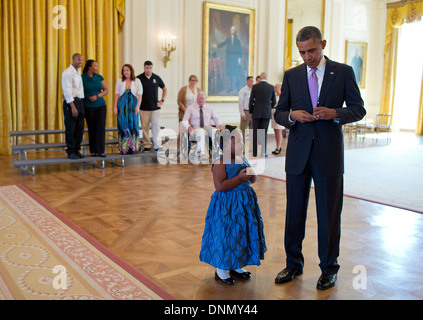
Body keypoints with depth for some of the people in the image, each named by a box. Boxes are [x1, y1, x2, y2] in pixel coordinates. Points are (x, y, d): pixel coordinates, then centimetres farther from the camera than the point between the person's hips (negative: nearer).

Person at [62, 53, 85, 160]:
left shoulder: (78, 73, 16)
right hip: (71, 102, -8)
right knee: (70, 128, -2)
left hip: (80, 102, 8)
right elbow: (67, 91, -15)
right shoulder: (67, 73, -10)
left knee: (80, 128, 10)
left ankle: (77, 150, 20)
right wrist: (73, 107, -20)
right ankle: (70, 152, 6)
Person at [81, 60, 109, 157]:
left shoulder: (99, 77, 8)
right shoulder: (82, 78, -1)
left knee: (101, 127, -6)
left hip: (100, 105, 2)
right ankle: (93, 151, 9)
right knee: (92, 128, 1)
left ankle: (101, 151, -4)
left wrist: (97, 96, -9)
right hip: (88, 107, -2)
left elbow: (106, 90, 5)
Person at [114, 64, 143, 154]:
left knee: (133, 125, -1)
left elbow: (140, 95, 0)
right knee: (123, 125, 0)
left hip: (133, 105, -1)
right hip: (122, 106, 1)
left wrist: (138, 106, -10)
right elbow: (116, 94, 6)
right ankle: (124, 148, 4)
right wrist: (115, 107, -1)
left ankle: (134, 147, 7)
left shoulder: (137, 81, 5)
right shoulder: (119, 81, 8)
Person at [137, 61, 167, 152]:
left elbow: (165, 89, 19)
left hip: (155, 107, 1)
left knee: (156, 127, -2)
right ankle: (147, 145, 11)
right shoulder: (139, 78, 0)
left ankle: (157, 145, 3)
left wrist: (162, 100, 9)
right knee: (145, 127, 1)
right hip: (144, 108, 0)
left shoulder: (156, 78, 5)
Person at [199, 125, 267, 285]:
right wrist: (240, 178, -25)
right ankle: (221, 269, 20)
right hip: (227, 205, -8)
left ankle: (236, 266, 34)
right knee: (225, 234, 1)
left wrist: (252, 174, -7)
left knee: (244, 232, 15)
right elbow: (220, 186, -24)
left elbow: (253, 180, 17)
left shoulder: (244, 160, 8)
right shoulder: (220, 163, -16)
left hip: (245, 203, 8)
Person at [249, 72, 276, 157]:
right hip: (267, 113, 1)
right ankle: (263, 152, 7)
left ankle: (255, 152, 9)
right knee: (264, 133, 6)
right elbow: (274, 102, 5)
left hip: (256, 113, -1)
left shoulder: (255, 87, -4)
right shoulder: (271, 87, -1)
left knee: (255, 133, 7)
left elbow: (251, 101, -2)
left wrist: (251, 112, 11)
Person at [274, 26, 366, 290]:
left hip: (329, 154, -2)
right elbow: (279, 113, 10)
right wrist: (292, 115, -12)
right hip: (298, 153, 2)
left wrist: (334, 113, -16)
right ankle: (294, 264, 28)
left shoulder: (343, 72, 2)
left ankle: (329, 269, 24)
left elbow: (359, 109, 3)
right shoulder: (291, 76, 8)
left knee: (329, 214, 6)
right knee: (295, 211, 10)